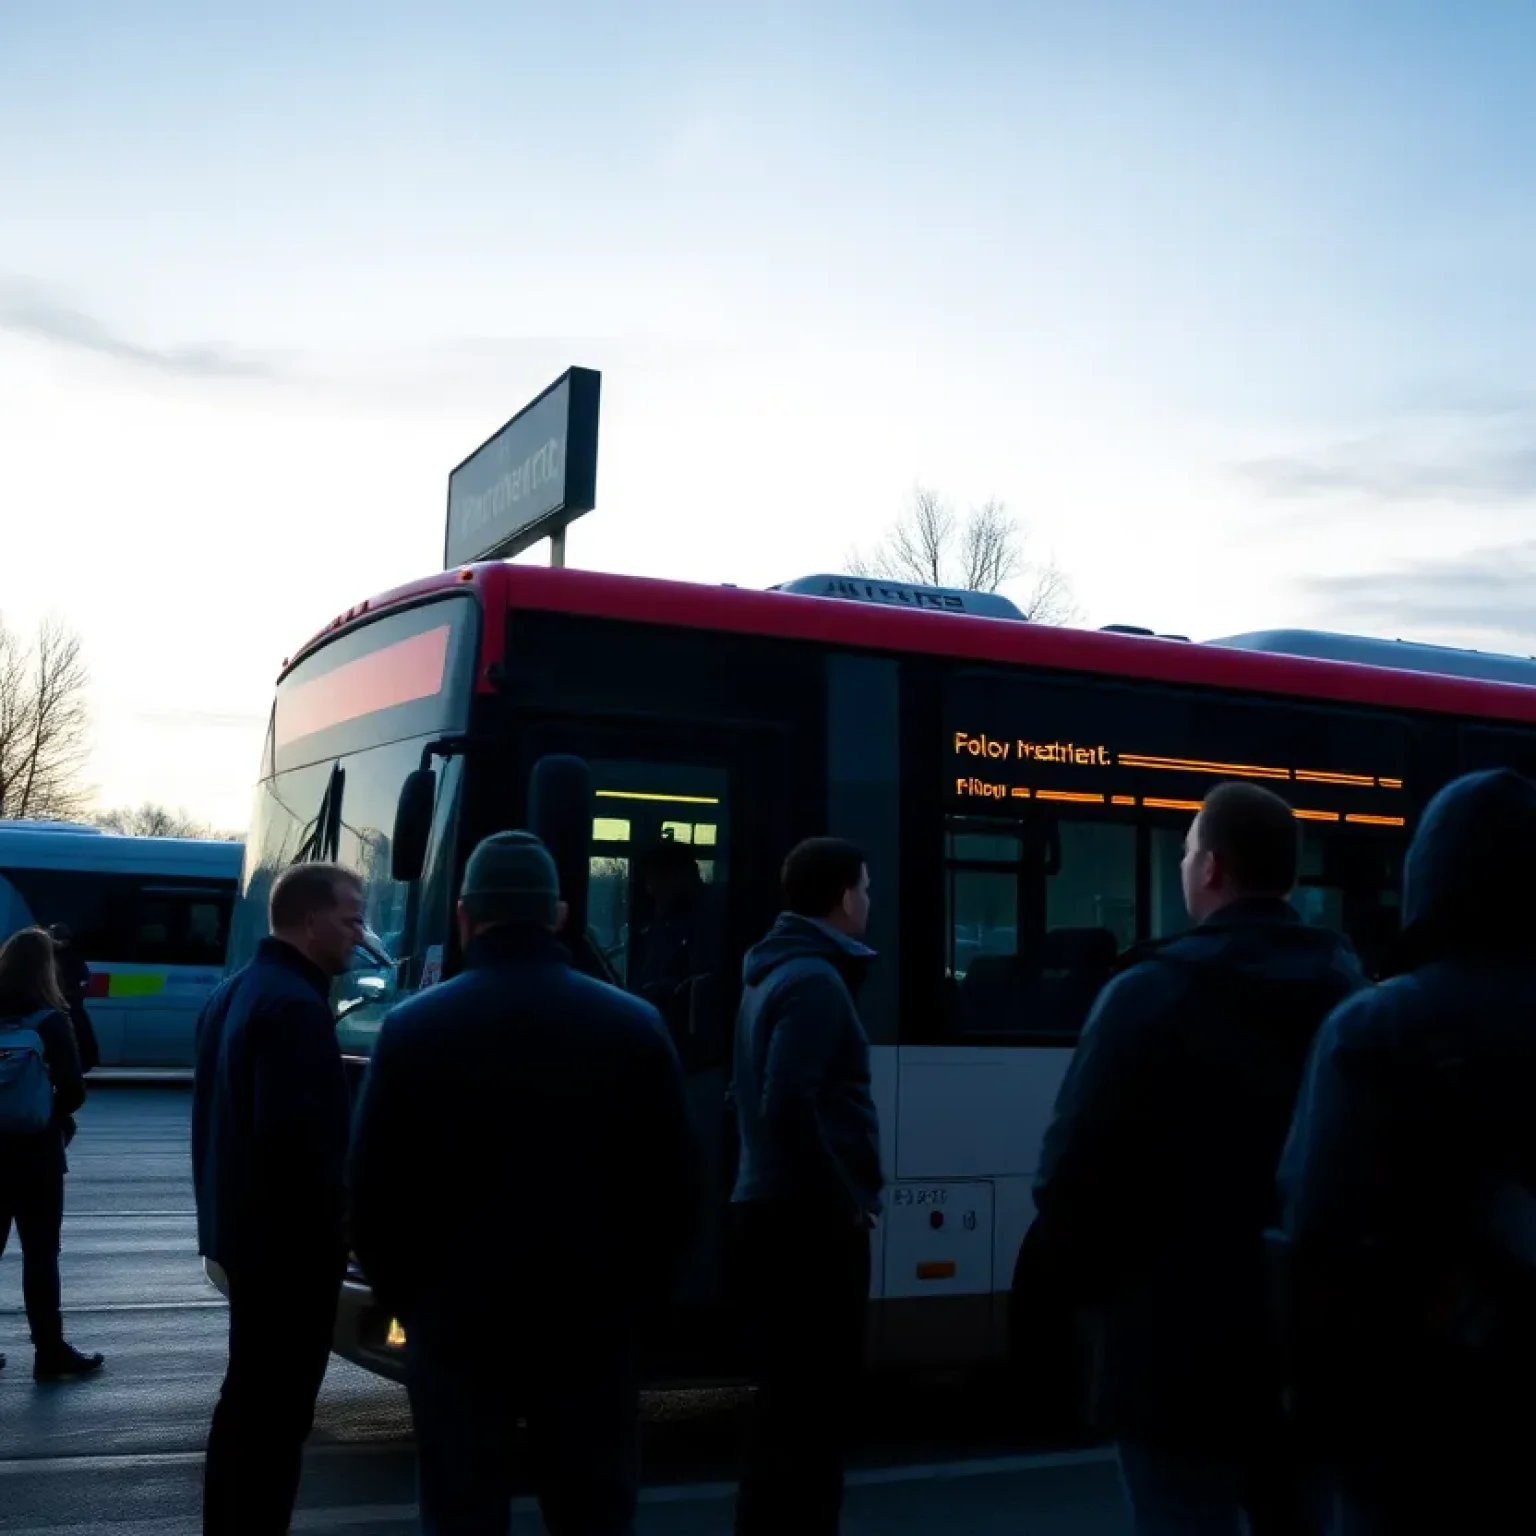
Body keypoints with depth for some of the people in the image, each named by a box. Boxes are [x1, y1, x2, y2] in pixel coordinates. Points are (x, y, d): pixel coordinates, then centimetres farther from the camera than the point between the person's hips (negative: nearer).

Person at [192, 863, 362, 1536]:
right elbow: (297, 1133, -26)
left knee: (248, 1396, 20)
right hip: (290, 1236, -10)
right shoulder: (296, 1004, -20)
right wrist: (342, 1217, -14)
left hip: (243, 1225, 10)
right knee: (276, 1409, -3)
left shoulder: (233, 992, 12)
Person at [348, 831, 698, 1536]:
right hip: (592, 1324, 1)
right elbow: (674, 1189, 2)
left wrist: (405, 1297, 12)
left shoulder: (413, 1029, -5)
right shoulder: (634, 1026, -1)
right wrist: (637, 1300, 12)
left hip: (456, 1322, -1)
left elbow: (372, 1191, -2)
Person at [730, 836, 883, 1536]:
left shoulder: (772, 974, 16)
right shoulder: (816, 980, -15)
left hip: (772, 1206, 10)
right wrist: (845, 1199, -17)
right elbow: (790, 1108, -25)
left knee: (787, 1399, 17)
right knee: (814, 1404, -3)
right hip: (810, 1217, -10)